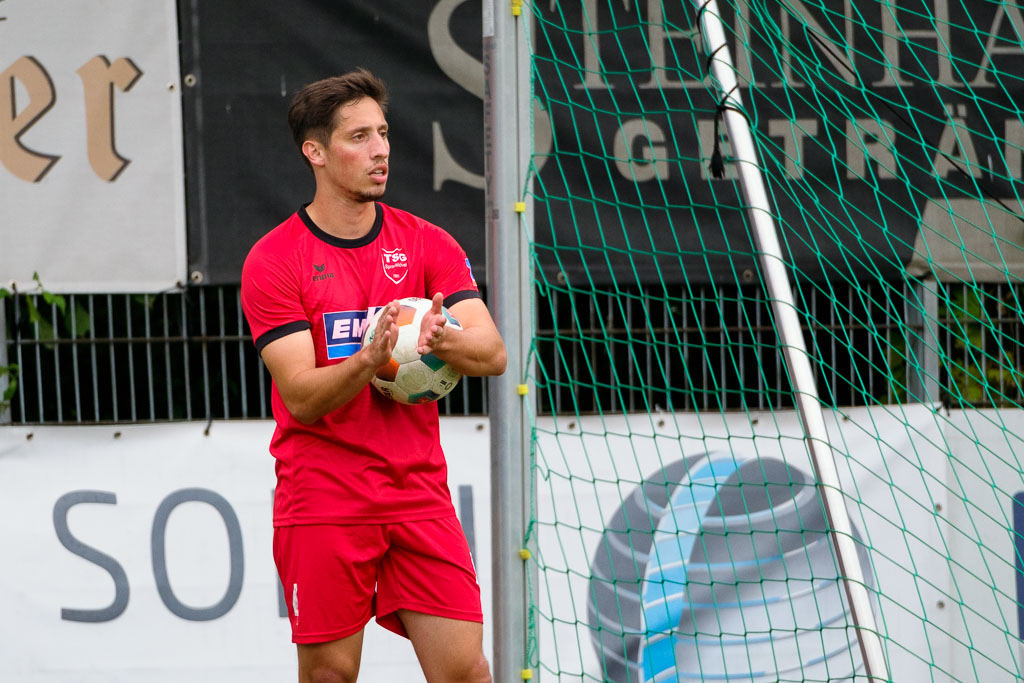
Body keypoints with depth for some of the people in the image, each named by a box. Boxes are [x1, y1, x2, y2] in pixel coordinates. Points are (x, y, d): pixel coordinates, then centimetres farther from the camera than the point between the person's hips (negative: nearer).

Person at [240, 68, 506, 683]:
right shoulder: (273, 259, -3)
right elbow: (301, 396, -12)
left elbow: (493, 353, -4)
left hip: (421, 496, 3)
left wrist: (443, 338, -26)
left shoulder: (427, 243, 7)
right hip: (323, 506, -2)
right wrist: (369, 359, -31)